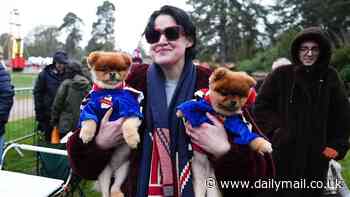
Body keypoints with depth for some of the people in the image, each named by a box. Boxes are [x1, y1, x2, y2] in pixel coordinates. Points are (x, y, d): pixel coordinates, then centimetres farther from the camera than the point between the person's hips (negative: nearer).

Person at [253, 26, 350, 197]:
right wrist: (276, 130, -10)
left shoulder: (330, 77, 4)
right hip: (284, 152, -2)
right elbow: (261, 106, 0)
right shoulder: (280, 75, -3)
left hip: (317, 154, 2)